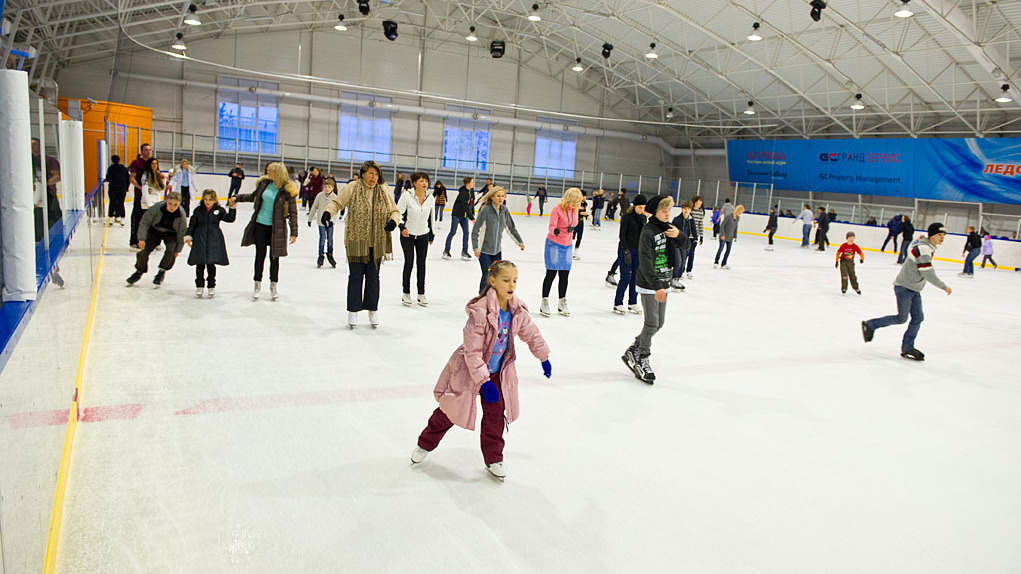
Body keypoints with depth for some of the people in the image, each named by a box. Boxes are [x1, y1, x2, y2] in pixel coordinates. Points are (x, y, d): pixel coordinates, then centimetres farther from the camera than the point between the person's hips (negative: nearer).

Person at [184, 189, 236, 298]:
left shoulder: (219, 210, 4)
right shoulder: (198, 210, 6)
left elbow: (230, 218, -3)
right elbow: (192, 224, 9)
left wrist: (232, 208, -13)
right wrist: (188, 236, 3)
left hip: (214, 240, -1)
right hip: (200, 240, 1)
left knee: (211, 264, 2)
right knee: (200, 264, 4)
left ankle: (211, 286, 13)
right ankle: (199, 286, 17)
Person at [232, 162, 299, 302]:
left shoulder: (288, 189, -10)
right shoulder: (265, 183, 2)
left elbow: (293, 212, -9)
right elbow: (254, 196, 21)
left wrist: (294, 232, -12)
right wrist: (237, 198, 13)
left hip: (276, 228, -3)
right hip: (260, 224, 3)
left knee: (274, 256, 6)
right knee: (260, 254, 6)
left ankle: (273, 286, 22)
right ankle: (257, 284, 20)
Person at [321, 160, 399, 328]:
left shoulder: (384, 190, 5)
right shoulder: (352, 187, -3)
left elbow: (394, 210, 11)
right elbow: (337, 202, 0)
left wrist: (393, 221, -10)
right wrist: (328, 212, -20)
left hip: (377, 242, 2)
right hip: (356, 240, -2)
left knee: (373, 276, 10)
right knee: (355, 276, 3)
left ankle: (373, 309, 23)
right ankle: (353, 311, 16)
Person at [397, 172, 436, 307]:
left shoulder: (430, 199, -1)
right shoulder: (407, 196, -12)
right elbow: (397, 212, -10)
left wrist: (432, 234, 16)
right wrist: (402, 227, -25)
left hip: (423, 235, 3)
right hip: (407, 235, -3)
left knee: (421, 263, 6)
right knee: (409, 262, -1)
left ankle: (421, 293, 16)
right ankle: (406, 293, 13)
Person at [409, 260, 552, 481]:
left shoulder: (517, 310, -11)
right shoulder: (480, 312, -31)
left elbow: (531, 333, 9)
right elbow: (472, 351, -28)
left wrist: (544, 358, 18)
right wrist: (484, 382, -28)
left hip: (499, 373, 5)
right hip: (468, 370, -4)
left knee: (496, 415, 5)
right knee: (450, 412, 11)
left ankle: (493, 459, 25)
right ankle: (426, 444, 36)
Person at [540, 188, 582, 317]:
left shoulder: (575, 210, 5)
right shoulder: (557, 210, -15)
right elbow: (551, 226, -25)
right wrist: (555, 230, -43)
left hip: (567, 246, 6)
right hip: (554, 244, -6)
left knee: (564, 275, 9)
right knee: (551, 274, -2)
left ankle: (562, 304, 19)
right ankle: (544, 302, 8)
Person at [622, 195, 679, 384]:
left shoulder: (668, 228, 8)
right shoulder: (648, 231, -15)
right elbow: (645, 262, -22)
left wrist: (678, 235, -11)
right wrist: (657, 286, -28)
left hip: (663, 283, 8)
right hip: (649, 284, -8)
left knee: (659, 323, 11)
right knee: (652, 324, -8)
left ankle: (632, 352, 26)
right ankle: (642, 361, 8)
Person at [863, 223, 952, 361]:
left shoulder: (929, 247, 13)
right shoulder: (923, 248, -19)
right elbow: (927, 273, -22)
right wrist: (944, 287, -14)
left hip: (914, 289, 10)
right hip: (904, 287, -10)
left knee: (918, 318, 5)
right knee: (902, 318, -8)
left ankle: (907, 348, 10)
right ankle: (870, 325, 7)